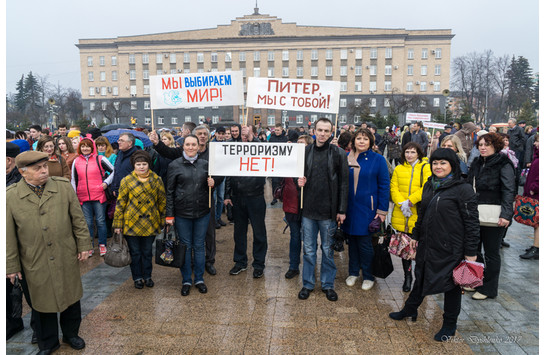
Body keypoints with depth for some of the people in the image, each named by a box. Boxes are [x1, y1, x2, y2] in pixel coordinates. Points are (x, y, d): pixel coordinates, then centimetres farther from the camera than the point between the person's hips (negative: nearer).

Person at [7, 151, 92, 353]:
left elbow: (78, 219, 0)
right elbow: (9, 235, -2)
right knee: (42, 304, 16)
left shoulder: (64, 187, -6)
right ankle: (48, 343, 39)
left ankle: (71, 334, 41)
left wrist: (84, 245, 1)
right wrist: (11, 266, 1)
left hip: (66, 259, 1)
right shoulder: (10, 196, -9)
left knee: (71, 298, 16)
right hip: (34, 264, -1)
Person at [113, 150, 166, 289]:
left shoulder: (156, 180, 0)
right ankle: (137, 278, 27)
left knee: (147, 252, 13)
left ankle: (147, 276, 30)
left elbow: (162, 201, 7)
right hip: (132, 223, -1)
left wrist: (162, 220, 6)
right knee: (135, 252, 10)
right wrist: (118, 224, -2)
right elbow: (120, 203, -1)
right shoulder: (127, 181, -4)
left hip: (150, 223, 1)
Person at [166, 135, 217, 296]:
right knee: (185, 246, 8)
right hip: (182, 213, -2)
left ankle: (199, 279, 26)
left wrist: (212, 184, -7)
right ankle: (186, 281, 23)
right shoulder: (175, 165, -2)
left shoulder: (205, 164, 5)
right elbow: (169, 191, -1)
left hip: (202, 212, 2)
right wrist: (169, 215, -5)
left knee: (199, 246, 11)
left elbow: (209, 185, 17)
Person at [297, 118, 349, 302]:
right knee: (308, 249, 11)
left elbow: (343, 183, -2)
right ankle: (308, 283, 26)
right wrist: (299, 181, -8)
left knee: (327, 249, 11)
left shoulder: (338, 153, -3)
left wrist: (342, 210, -5)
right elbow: (298, 174, 16)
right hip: (308, 209, 2)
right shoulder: (305, 151, 4)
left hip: (329, 210, -2)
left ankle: (328, 284, 27)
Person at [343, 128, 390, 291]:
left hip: (367, 209, -3)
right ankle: (353, 272, 30)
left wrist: (382, 211, -8)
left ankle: (368, 276, 21)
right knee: (352, 240, 13)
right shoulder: (346, 157, 4)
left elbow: (384, 186, -3)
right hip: (349, 208, 3)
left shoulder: (378, 159, -4)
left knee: (365, 243, 2)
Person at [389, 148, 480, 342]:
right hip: (427, 244, 6)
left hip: (450, 248, -6)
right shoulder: (429, 185, 7)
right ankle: (410, 309, 39)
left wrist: (471, 252, -14)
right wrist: (415, 235, 19)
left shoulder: (463, 189, -13)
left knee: (451, 284, 10)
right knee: (421, 277, 20)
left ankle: (449, 325, 28)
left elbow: (472, 222, -14)